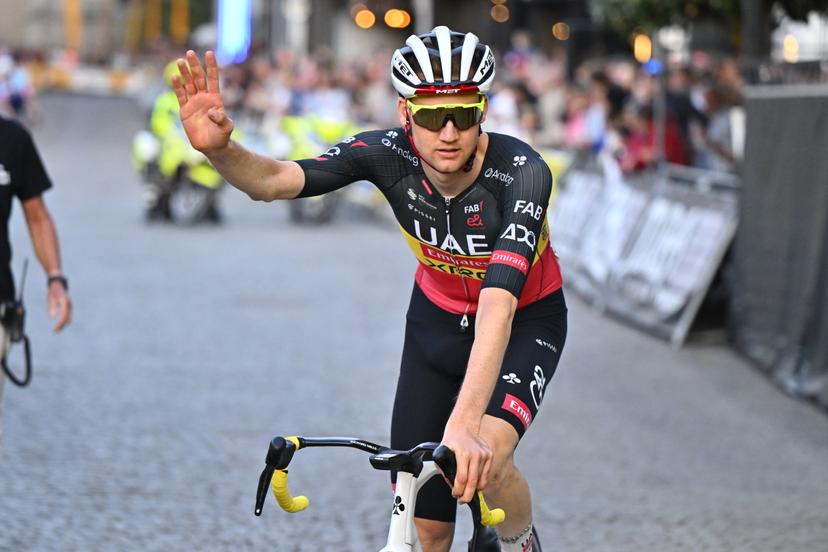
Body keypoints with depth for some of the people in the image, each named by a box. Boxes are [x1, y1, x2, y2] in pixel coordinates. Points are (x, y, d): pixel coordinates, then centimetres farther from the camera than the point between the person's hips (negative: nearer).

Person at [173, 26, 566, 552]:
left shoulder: (521, 171, -34)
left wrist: (464, 425, -58)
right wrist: (220, 149, -60)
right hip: (436, 322, 4)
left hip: (525, 324, -3)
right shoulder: (389, 154, -25)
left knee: (483, 462, -32)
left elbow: (499, 299, -46)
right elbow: (277, 180, -37)